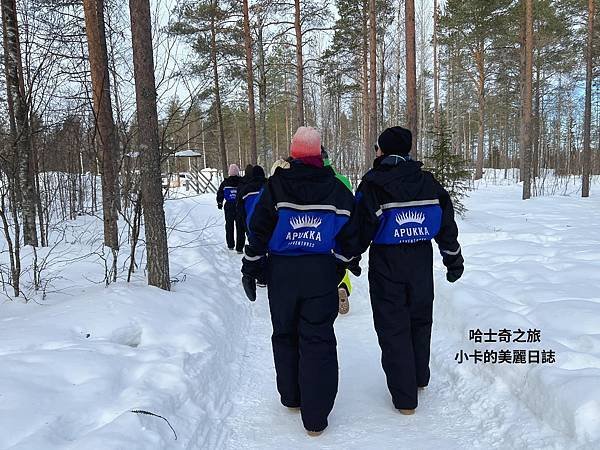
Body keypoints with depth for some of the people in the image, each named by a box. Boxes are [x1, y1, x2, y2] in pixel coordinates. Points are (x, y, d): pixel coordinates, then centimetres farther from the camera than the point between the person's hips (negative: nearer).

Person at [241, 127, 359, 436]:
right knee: (318, 341, 4)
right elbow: (349, 233, 3)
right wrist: (343, 263, 18)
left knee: (285, 335, 17)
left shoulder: (276, 185, -5)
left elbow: (259, 230, -6)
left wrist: (251, 268, 2)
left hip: (282, 273, 0)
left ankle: (291, 397, 33)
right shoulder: (337, 189, -1)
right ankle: (315, 417, 8)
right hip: (322, 274, 0)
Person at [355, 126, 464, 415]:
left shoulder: (373, 183, -12)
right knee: (420, 319, 21)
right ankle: (420, 378, 39)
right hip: (421, 262, 5)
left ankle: (404, 397, 11)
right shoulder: (428, 181, 3)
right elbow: (446, 224, 7)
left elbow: (362, 229, -14)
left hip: (386, 264, -4)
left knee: (392, 326, 5)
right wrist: (454, 260, 17)